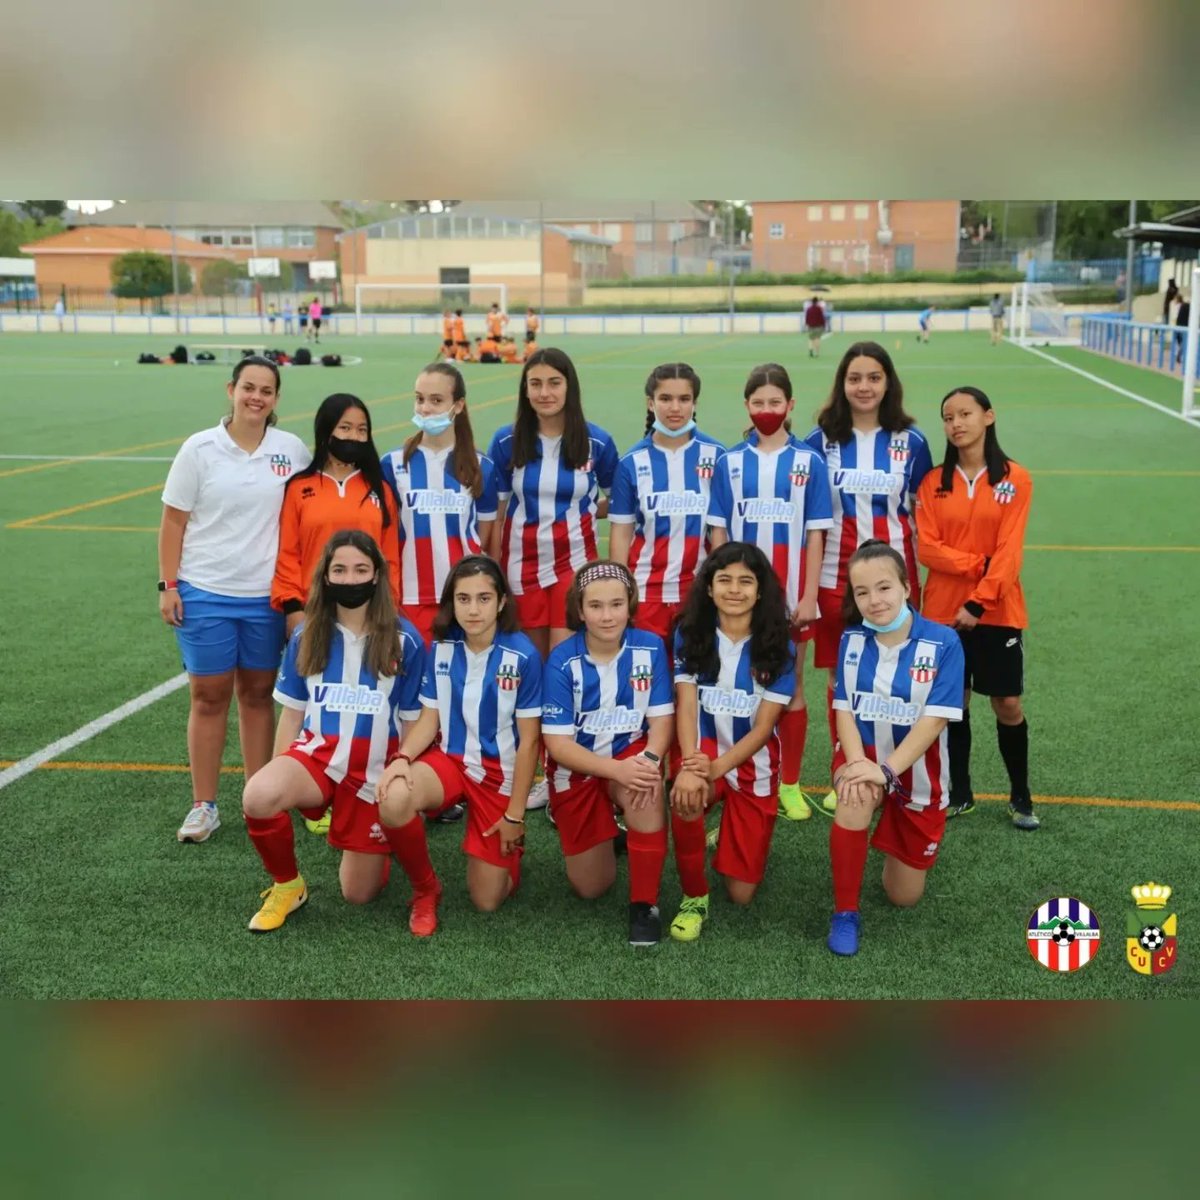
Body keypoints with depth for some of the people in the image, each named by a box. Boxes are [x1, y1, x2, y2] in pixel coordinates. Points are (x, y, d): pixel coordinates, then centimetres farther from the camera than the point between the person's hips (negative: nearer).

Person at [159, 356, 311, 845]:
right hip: (205, 593, -1)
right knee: (209, 696, 5)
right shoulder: (200, 448, -3)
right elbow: (173, 521, 0)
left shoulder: (293, 450, 1)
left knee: (258, 694, 11)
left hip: (267, 595, 1)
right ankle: (204, 805, 16)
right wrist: (168, 586, -4)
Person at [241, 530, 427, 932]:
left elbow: (413, 723, 1)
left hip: (376, 770, -1)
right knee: (258, 797, -34)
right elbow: (291, 715, 9)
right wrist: (280, 777, 7)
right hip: (317, 752, 1)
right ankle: (287, 885, -3)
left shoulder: (404, 640, -5)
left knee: (359, 895, 3)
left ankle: (377, 844, 39)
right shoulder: (306, 636, 2)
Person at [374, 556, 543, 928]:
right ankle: (426, 889, -5)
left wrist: (515, 815, -9)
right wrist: (402, 757, -21)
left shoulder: (523, 655, -17)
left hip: (501, 771, -2)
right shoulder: (442, 647, -5)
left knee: (486, 901, -1)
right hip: (450, 758, 3)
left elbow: (529, 738, -11)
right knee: (393, 800, -33)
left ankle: (511, 848, 35)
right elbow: (429, 718, 1)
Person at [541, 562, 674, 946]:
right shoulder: (562, 661, -18)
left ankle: (644, 904, -20)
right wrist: (617, 769, -34)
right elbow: (558, 744, -19)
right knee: (590, 888, 6)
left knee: (647, 789, -38)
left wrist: (649, 760, -33)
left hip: (631, 755, 0)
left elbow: (662, 719, -11)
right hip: (577, 769, 0)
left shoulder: (650, 647, -13)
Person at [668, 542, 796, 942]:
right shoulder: (690, 635, -6)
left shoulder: (778, 647, -9)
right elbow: (685, 705, -14)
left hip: (755, 762, 1)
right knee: (685, 796, -39)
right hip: (705, 749, 0)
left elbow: (764, 726, -13)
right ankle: (694, 897, -14)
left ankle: (729, 838, 38)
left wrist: (717, 767, -28)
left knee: (741, 894, 1)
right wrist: (690, 765, -32)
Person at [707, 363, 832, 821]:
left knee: (790, 687, 9)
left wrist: (808, 596, -7)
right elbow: (718, 532, 4)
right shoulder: (730, 462, 3)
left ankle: (790, 784, 20)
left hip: (789, 592, -1)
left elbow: (815, 535, -1)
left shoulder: (809, 461, -1)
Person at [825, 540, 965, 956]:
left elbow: (934, 720, -22)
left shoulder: (943, 642, -17)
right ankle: (845, 913, -19)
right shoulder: (852, 640, -7)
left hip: (917, 771, -1)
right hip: (863, 757, 1)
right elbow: (844, 710, -8)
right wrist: (857, 762, -27)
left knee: (904, 897, 8)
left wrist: (886, 770, -32)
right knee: (856, 796, -38)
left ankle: (897, 836, 44)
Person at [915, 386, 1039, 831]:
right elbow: (927, 548, -5)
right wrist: (980, 566, -17)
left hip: (998, 611, -2)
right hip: (942, 611, 2)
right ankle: (959, 792, 22)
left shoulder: (1015, 479, -3)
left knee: (1008, 704, 3)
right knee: (953, 702, 9)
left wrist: (978, 601, -17)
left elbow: (1009, 551, -10)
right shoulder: (933, 483, 3)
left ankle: (1020, 796, 19)